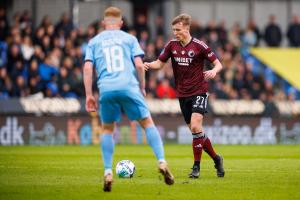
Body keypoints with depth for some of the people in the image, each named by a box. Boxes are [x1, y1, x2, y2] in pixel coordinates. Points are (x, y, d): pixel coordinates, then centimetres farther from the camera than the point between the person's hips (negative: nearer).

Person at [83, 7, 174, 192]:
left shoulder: (94, 41, 18)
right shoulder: (129, 38, 14)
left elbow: (87, 68, 7)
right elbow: (139, 65, 3)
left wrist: (89, 95, 10)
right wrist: (142, 88, 15)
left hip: (106, 89, 1)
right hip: (129, 87, -1)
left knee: (107, 130, 17)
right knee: (148, 123, 9)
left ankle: (108, 172, 4)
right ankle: (162, 162, -5)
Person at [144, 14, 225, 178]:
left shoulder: (199, 46, -10)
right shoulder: (172, 45, 2)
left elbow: (218, 63, -5)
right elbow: (160, 63, 10)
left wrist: (214, 71, -27)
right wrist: (149, 65, -11)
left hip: (198, 92, -5)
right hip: (182, 94, 5)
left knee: (195, 126, -19)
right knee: (196, 131, 7)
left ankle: (196, 166, -10)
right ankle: (216, 159, 25)